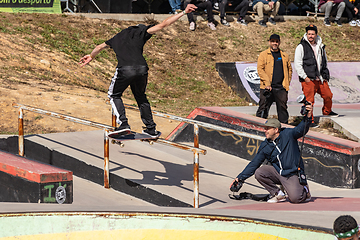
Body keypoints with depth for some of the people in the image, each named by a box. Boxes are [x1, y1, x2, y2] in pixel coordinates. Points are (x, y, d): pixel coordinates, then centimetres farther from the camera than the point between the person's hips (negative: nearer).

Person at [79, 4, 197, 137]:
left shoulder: (118, 37, 28)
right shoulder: (141, 32, 20)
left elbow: (100, 47, 41)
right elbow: (163, 24, 14)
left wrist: (91, 56, 60)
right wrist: (184, 12, 17)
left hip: (125, 70, -1)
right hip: (142, 68, 1)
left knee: (114, 95, 19)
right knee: (141, 97, 22)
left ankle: (123, 124, 2)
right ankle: (151, 129, 21)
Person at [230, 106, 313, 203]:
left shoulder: (288, 134, -7)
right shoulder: (264, 146, 3)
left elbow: (301, 129, -19)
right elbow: (254, 164, 6)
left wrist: (308, 116, -39)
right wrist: (240, 178, 0)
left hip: (293, 174, -5)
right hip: (277, 173, 5)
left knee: (295, 198, -26)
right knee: (259, 173, -16)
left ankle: (304, 190, 12)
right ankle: (278, 193, 0)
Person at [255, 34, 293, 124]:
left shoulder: (284, 56, 16)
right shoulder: (263, 55, 4)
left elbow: (289, 69, 22)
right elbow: (260, 69, -4)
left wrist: (287, 82, 8)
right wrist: (267, 83, -13)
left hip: (281, 87, 3)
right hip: (267, 87, -3)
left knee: (283, 108, 5)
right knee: (263, 108, -3)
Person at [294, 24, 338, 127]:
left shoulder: (320, 47, 14)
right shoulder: (301, 47, -3)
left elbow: (325, 62, 26)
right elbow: (297, 64, -7)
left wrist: (325, 75, 17)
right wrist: (305, 77, -12)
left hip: (320, 79, 6)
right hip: (308, 80, -5)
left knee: (328, 95, 9)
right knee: (309, 100, -6)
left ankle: (327, 111, 36)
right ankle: (309, 121, 2)